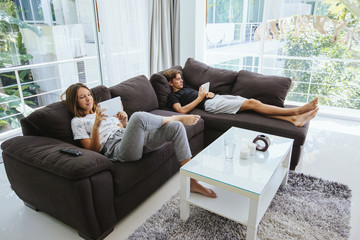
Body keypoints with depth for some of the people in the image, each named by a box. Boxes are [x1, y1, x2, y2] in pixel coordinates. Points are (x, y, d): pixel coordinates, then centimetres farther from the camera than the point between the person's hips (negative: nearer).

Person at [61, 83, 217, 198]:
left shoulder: (103, 110, 30)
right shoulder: (77, 122, 12)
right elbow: (93, 150, 0)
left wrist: (124, 122, 3)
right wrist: (96, 126, -14)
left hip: (137, 141, 7)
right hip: (119, 149, -7)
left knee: (176, 127, -13)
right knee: (138, 117, -37)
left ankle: (190, 181, -12)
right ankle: (177, 117, -7)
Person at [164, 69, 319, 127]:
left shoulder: (185, 88, 30)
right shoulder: (173, 96, 3)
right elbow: (181, 110, -16)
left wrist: (209, 93, 7)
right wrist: (200, 98, -11)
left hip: (217, 98, 9)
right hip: (210, 105, -9)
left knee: (253, 102, -12)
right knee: (252, 103, -19)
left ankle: (294, 119, -19)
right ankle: (296, 111, -18)